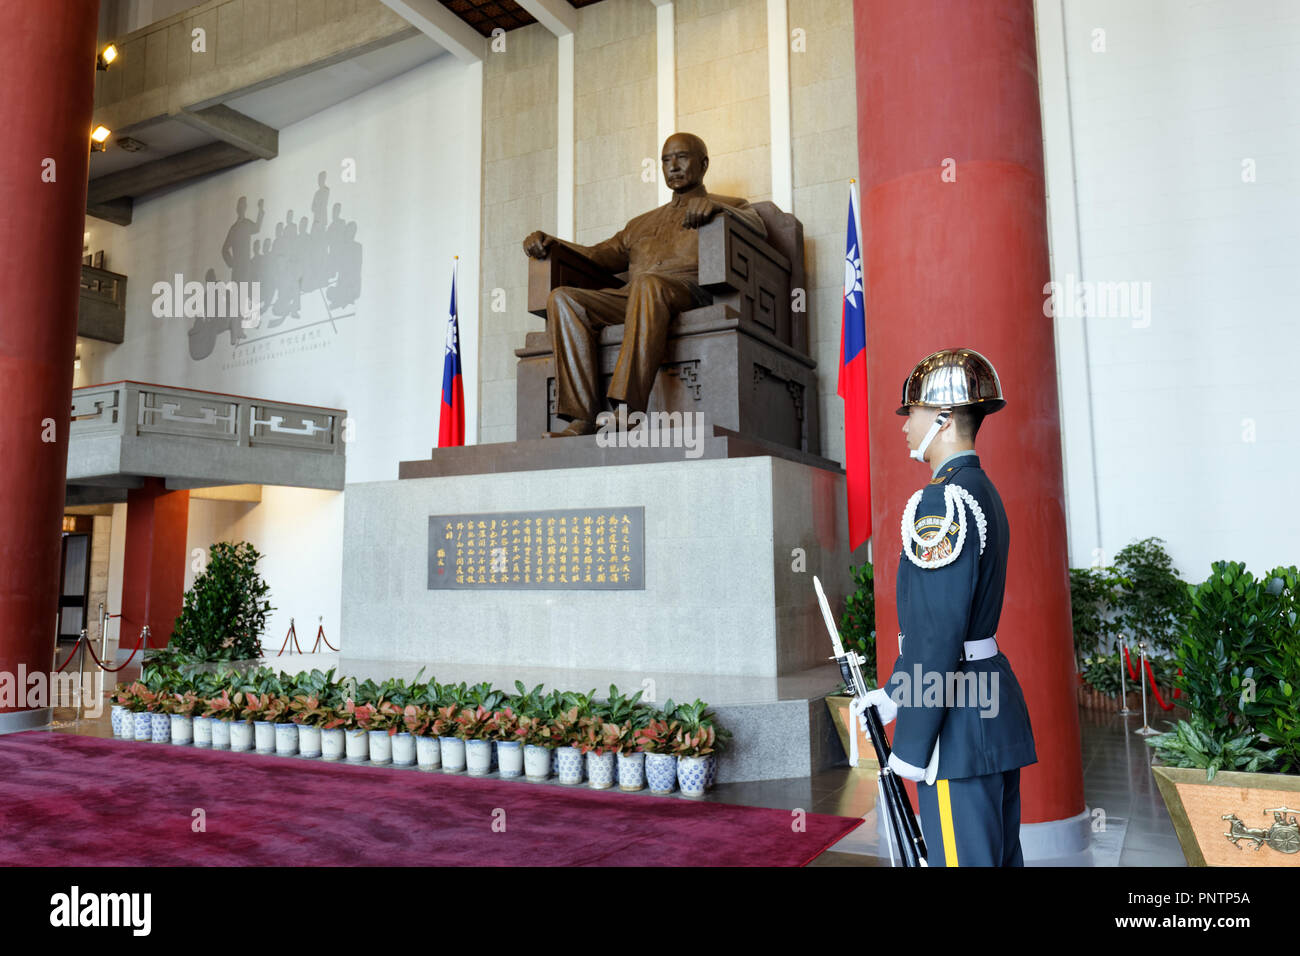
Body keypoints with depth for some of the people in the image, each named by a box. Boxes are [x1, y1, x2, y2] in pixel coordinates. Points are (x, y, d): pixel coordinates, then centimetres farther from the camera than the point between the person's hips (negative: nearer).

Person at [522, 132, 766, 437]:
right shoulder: (643, 223, 39)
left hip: (688, 289, -4)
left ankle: (628, 410, -49)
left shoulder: (729, 206, 26)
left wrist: (714, 205, -15)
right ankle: (582, 418, -34)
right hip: (630, 297, 5)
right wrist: (550, 243, 13)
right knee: (562, 298, -23)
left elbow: (759, 229, 4)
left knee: (648, 284, -40)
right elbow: (602, 255, 29)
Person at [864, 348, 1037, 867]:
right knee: (1000, 855, 18)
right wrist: (892, 693, 23)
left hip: (959, 723, -10)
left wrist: (910, 744, -16)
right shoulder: (983, 493, 13)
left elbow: (937, 634, -22)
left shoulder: (943, 502, -18)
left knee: (964, 856, 1)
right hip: (997, 705, 10)